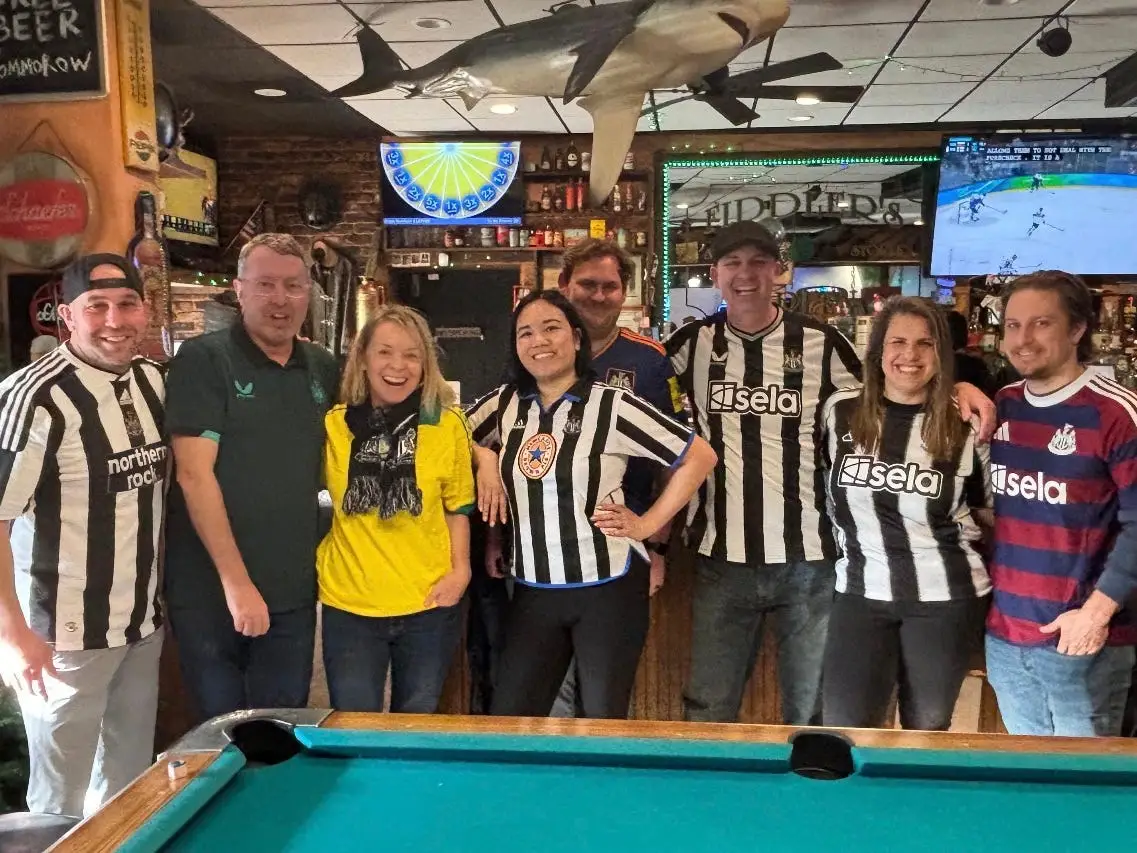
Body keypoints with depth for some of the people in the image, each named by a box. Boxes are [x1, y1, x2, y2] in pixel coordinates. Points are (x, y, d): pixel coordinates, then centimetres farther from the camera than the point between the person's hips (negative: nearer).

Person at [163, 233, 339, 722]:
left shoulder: (324, 368, 8)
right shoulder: (203, 360, -8)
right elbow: (194, 475, -15)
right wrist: (235, 581, -19)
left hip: (293, 592, 4)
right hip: (212, 590, -4)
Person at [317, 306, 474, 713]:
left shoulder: (447, 424, -4)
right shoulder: (332, 424, -4)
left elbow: (457, 506, 5)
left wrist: (460, 568, -4)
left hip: (429, 604, 0)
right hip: (348, 604, 0)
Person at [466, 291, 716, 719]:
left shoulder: (612, 405, -11)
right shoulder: (504, 404, 3)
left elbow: (700, 456, -7)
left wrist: (648, 523, -8)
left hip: (607, 588, -4)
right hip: (533, 591, 4)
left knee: (603, 723, 7)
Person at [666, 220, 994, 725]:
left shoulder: (820, 343, -1)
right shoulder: (691, 344, 1)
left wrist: (957, 387, -7)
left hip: (809, 561, 0)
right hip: (721, 561, 1)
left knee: (810, 713, 16)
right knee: (708, 713, 13)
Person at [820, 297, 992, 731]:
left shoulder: (965, 425, -5)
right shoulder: (839, 410, -2)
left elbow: (992, 510, 11)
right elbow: (822, 486, 13)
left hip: (946, 597, -1)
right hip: (860, 592, 1)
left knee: (927, 729, 14)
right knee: (844, 730, 1)